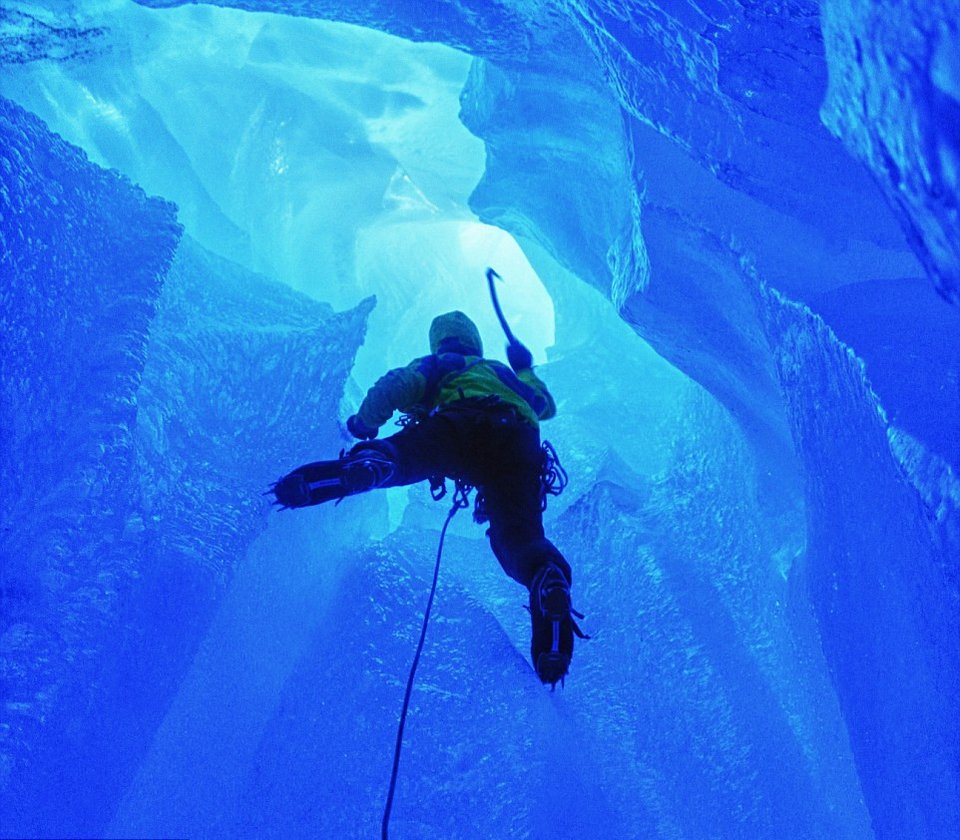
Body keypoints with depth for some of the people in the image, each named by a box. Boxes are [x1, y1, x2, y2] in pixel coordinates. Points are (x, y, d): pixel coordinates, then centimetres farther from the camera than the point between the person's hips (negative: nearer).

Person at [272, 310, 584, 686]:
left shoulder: (432, 367, 35)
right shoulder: (501, 371, 46)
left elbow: (392, 387, 14)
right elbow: (546, 405, 62)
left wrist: (364, 422, 31)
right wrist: (525, 369, 80)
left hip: (457, 426, -2)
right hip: (517, 442, 2)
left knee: (387, 460, -10)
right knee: (520, 536, -9)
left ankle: (362, 465, -49)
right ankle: (549, 581, -45)